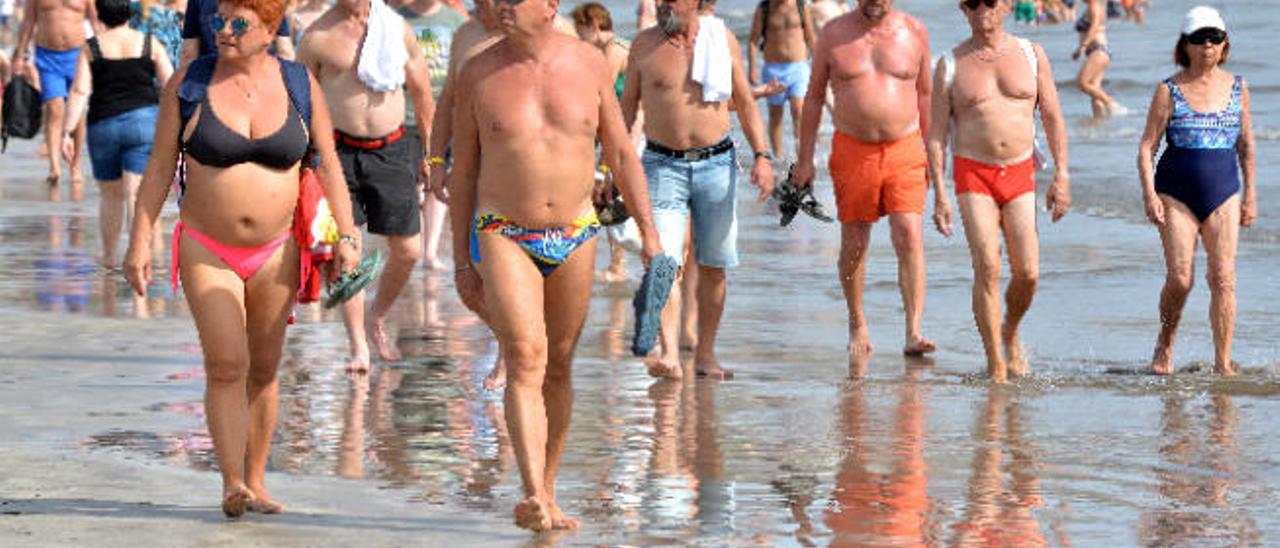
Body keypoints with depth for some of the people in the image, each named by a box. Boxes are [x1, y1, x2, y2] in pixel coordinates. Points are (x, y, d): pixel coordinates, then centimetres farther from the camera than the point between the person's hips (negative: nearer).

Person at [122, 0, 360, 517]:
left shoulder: (300, 86, 0)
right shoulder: (188, 84, -4)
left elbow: (328, 163, 5)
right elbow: (159, 165, -1)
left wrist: (346, 233, -3)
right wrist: (140, 239, -5)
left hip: (276, 253, 2)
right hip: (206, 250, -2)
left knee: (263, 368, 8)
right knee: (225, 364, -14)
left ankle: (255, 482, 18)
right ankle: (232, 485, -17)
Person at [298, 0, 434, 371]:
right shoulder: (318, 37, -2)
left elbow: (421, 93, 12)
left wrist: (429, 152, 14)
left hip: (392, 149, 2)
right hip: (341, 150, -2)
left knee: (408, 250, 1)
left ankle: (377, 321, 27)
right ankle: (358, 346, 2)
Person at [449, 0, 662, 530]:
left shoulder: (588, 64, 1)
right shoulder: (478, 74, -2)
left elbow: (621, 154, 9)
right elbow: (462, 172, 4)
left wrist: (649, 233, 5)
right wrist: (461, 260, 3)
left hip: (575, 237, 3)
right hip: (503, 237, -3)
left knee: (558, 367, 10)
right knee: (525, 359, -18)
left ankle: (547, 495, 22)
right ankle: (533, 498, -27)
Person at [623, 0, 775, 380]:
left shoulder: (722, 39, 4)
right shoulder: (644, 44, 2)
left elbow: (745, 103, 9)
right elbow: (628, 106, 10)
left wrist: (762, 155, -1)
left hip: (717, 163, 1)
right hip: (663, 164, -1)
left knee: (713, 266, 6)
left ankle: (705, 354, 17)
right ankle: (669, 355, -21)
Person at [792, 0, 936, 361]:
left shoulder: (914, 32, 4)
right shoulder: (834, 33, 3)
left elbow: (925, 94, 13)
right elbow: (814, 97, 8)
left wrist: (932, 152, 10)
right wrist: (805, 160, 6)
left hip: (905, 149, 0)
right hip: (852, 151, 0)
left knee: (909, 236, -13)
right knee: (854, 243, 5)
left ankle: (914, 334, -14)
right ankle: (857, 326, 24)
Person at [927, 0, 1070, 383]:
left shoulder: (1031, 54, 6)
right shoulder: (950, 66, 2)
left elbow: (1053, 119, 9)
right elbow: (936, 133, 2)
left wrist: (1061, 175, 1)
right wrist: (940, 193, -6)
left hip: (1020, 173, 2)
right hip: (973, 174, -2)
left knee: (1027, 273, -4)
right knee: (987, 269, -13)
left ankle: (1010, 334, 27)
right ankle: (995, 366, -6)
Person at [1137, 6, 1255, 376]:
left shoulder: (1237, 88, 7)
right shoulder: (1169, 91, -1)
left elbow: (1246, 146, 16)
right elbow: (1147, 146, -1)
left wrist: (1250, 195, 12)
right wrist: (1149, 194, -11)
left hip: (1223, 194, 2)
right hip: (1177, 194, -2)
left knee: (1223, 278, -8)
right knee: (1179, 280, -6)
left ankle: (1223, 363, -5)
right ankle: (1165, 345, 20)